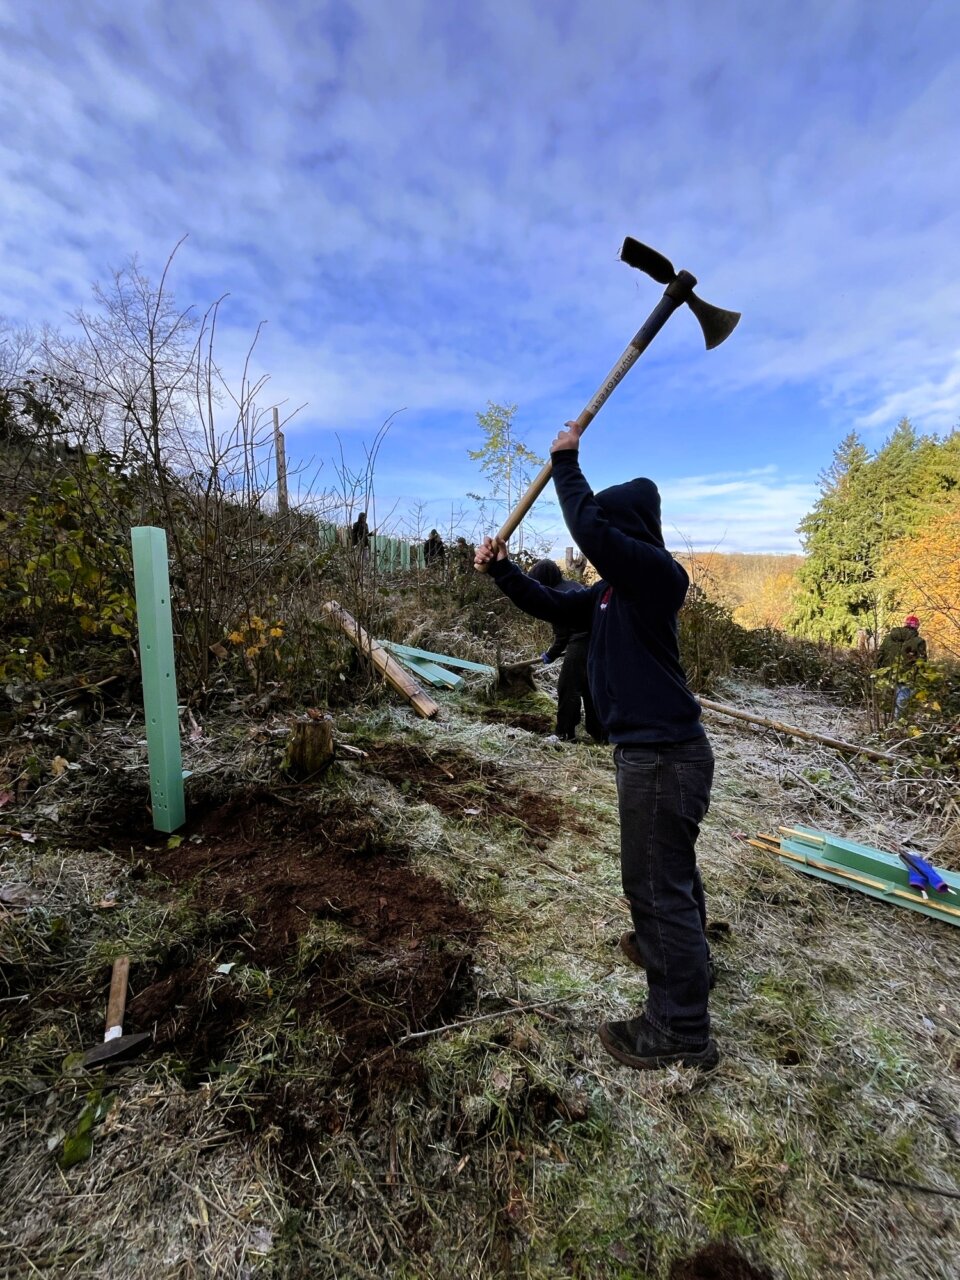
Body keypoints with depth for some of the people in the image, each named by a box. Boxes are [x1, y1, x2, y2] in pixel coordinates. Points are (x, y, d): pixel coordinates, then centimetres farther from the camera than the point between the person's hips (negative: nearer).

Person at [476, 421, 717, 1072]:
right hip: (654, 749, 10)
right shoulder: (613, 589, 12)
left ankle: (680, 1031, 18)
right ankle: (683, 952, 51)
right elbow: (551, 605, 17)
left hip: (664, 755, -10)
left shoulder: (658, 572, -16)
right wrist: (503, 569, 7)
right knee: (670, 868, 27)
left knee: (657, 881, 0)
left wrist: (566, 462, -13)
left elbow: (590, 526, -28)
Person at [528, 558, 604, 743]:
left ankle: (566, 734, 12)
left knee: (567, 688, 4)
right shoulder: (570, 585, 15)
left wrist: (550, 655, 9)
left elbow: (562, 635, -7)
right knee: (590, 687, 18)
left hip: (581, 642, -9)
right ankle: (599, 733, 25)